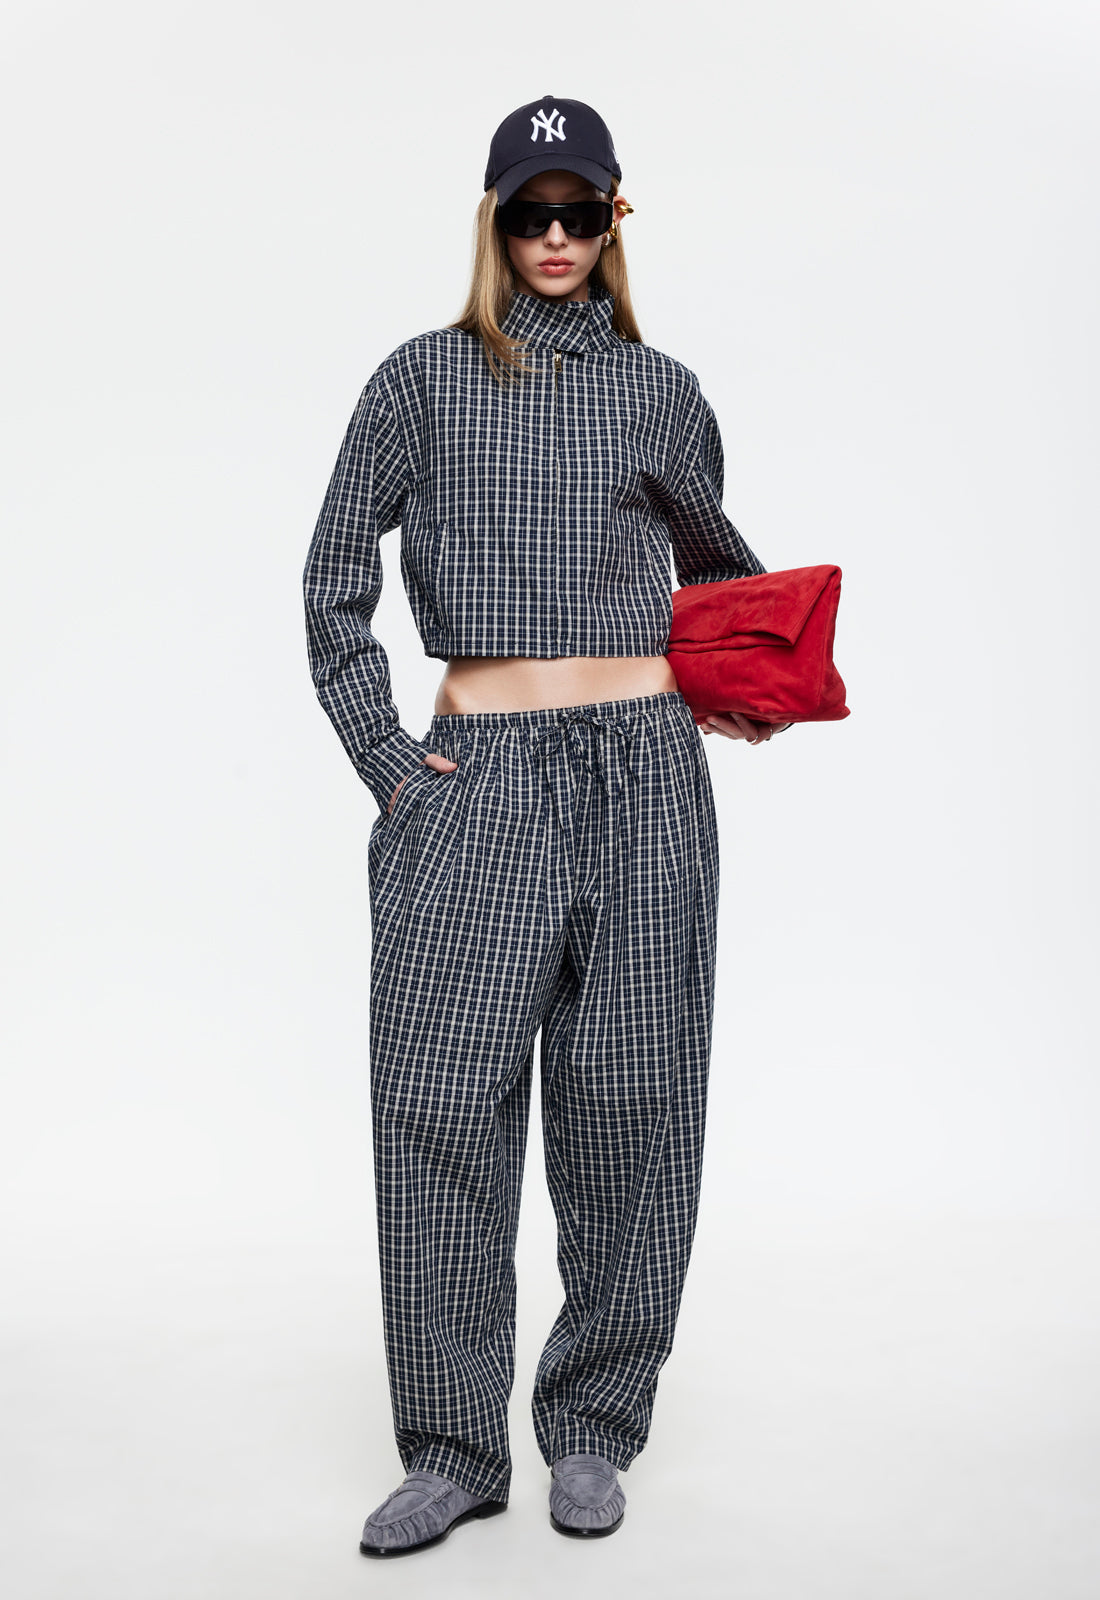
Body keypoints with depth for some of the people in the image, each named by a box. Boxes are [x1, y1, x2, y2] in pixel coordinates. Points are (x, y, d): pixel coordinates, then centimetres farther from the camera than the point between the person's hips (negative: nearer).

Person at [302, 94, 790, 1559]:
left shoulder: (660, 392, 12)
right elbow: (335, 581, 7)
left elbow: (721, 566, 27)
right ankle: (455, 1447, 11)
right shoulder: (424, 378, 7)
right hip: (479, 779, -1)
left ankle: (594, 1429, 19)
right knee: (442, 1106, -4)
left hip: (645, 775, 2)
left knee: (627, 1104, 3)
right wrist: (384, 759, -1)